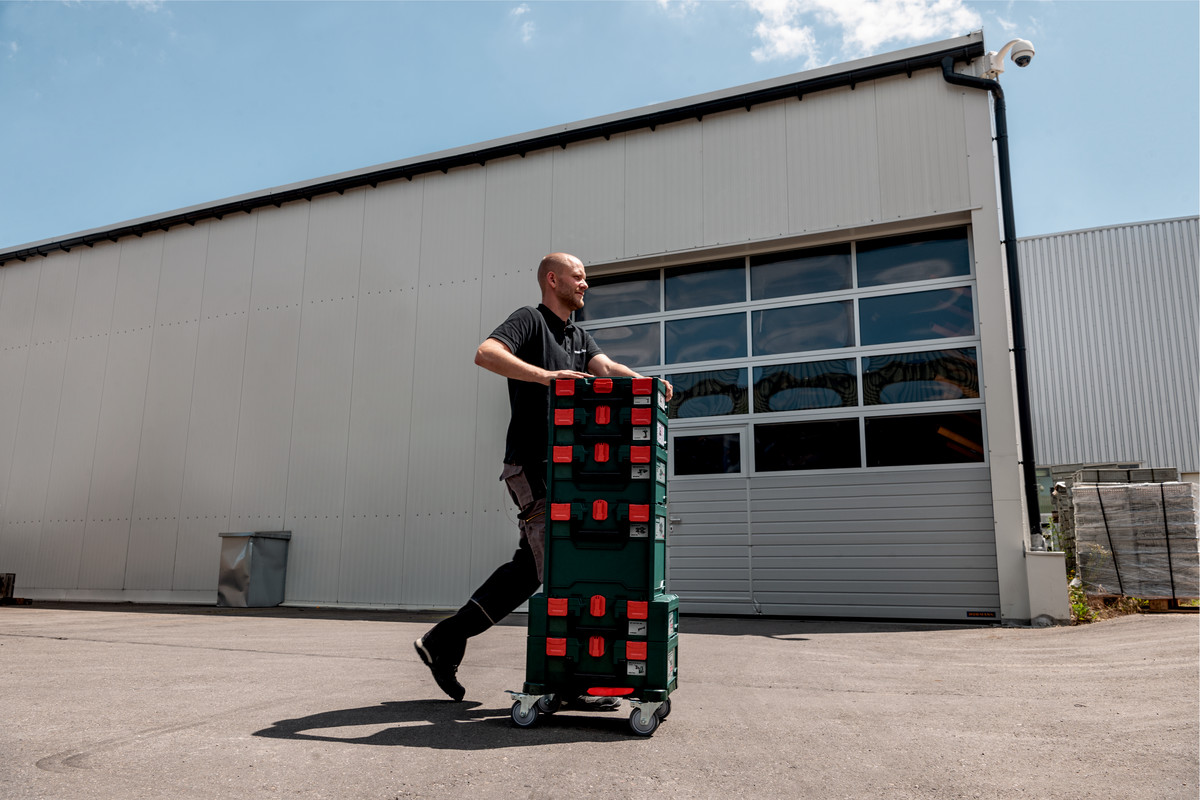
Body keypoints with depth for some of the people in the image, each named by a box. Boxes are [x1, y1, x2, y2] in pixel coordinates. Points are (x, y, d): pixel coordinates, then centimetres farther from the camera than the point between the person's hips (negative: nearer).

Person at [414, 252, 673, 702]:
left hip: (562, 464, 9)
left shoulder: (578, 337, 23)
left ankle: (444, 641, 17)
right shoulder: (529, 320, -3)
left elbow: (605, 368, 6)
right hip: (531, 462, -9)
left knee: (532, 564, 9)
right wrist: (545, 376, -32)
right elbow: (486, 353, -21)